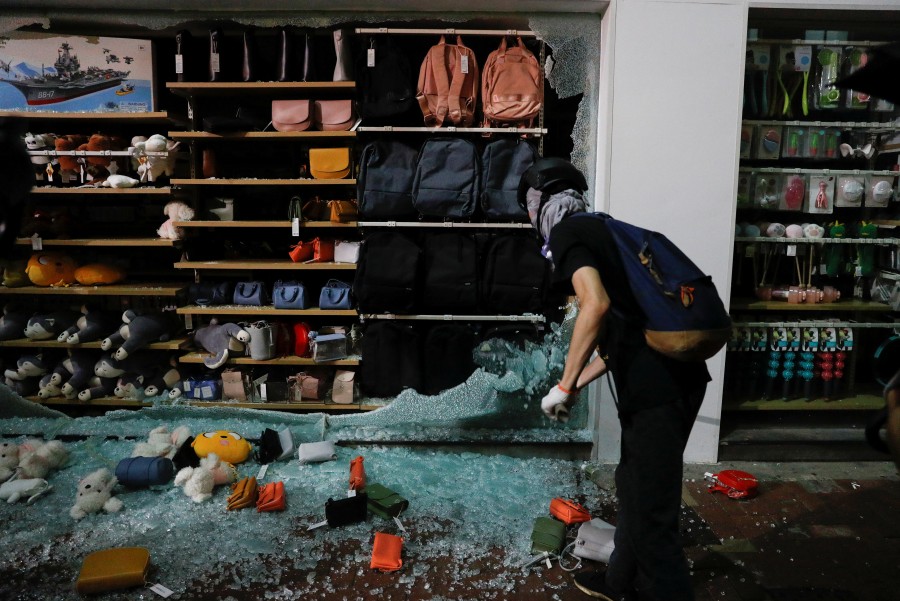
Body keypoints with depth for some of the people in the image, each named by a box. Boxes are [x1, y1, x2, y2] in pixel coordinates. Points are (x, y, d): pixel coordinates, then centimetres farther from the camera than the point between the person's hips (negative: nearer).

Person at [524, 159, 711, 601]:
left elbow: (596, 305, -22)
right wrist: (577, 384, 28)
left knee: (652, 515, 2)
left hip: (657, 387, -10)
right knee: (633, 486, 24)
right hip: (679, 375, 10)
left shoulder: (567, 232, -3)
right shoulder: (603, 231, 23)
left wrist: (564, 386, -14)